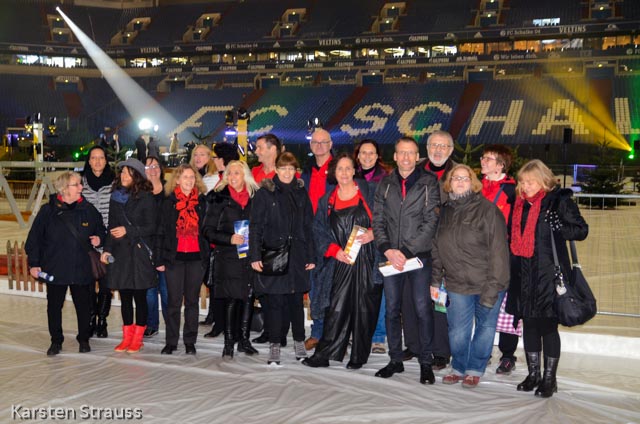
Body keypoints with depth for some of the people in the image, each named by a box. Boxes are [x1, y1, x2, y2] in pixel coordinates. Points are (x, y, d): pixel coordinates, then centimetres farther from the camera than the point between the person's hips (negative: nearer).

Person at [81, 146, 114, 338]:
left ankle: (102, 322, 15)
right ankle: (90, 321, 16)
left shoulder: (114, 183, 1)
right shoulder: (82, 182, 5)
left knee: (105, 284, 2)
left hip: (108, 241, -1)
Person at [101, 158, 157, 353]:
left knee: (139, 296, 2)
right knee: (125, 296, 9)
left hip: (139, 253, -4)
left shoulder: (146, 198, -5)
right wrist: (107, 249, 3)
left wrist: (128, 231, -16)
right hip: (120, 253, 5)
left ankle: (138, 337, 13)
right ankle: (127, 336, 19)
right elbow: (111, 226, 12)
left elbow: (151, 227, -8)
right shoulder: (116, 197, 10)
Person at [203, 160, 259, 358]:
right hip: (229, 257, -3)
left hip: (251, 256, 3)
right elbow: (208, 230, -1)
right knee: (232, 299, -3)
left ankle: (244, 339, 18)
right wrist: (230, 239, -14)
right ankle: (229, 341, 9)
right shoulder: (219, 198, 0)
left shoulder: (255, 197, 9)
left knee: (248, 297, 6)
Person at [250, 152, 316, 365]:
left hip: (296, 255, 3)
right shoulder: (265, 192, 1)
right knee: (275, 301, 0)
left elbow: (308, 226, 11)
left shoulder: (301, 193, 11)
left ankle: (299, 342, 22)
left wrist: (311, 256, 6)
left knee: (296, 300, 9)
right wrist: (255, 256, -9)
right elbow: (255, 226, -2)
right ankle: (274, 346, 9)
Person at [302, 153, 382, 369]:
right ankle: (323, 355, 6)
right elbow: (319, 231, 8)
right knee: (336, 309, -2)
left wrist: (373, 233, -14)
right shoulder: (327, 201, 11)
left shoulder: (369, 193, 4)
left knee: (364, 309, 3)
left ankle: (359, 357, 14)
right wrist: (334, 250, -7)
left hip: (366, 261, -1)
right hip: (340, 262, 2)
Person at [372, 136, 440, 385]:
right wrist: (387, 249, -9)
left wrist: (406, 251, -14)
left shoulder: (429, 183, -2)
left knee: (422, 309, -1)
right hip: (391, 256, 4)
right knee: (392, 309, 10)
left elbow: (431, 222, -8)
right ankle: (395, 360, 23)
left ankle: (425, 362, 13)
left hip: (419, 255, -3)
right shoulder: (385, 184, 8)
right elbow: (378, 220, 6)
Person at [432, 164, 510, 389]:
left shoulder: (487, 209, -10)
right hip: (457, 284, 3)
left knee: (485, 328, 10)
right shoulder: (445, 212, 8)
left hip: (486, 284, -3)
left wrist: (493, 286, -17)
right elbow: (437, 250, 14)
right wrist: (436, 281, 9)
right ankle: (458, 368, 27)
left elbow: (498, 250, -13)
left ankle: (475, 370, 27)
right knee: (458, 331, 6)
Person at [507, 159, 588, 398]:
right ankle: (533, 374, 26)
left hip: (549, 273, -6)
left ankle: (549, 378, 14)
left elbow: (582, 230, -6)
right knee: (529, 324, 12)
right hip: (524, 274, 6)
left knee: (548, 326, 1)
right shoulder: (520, 203, 11)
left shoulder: (559, 201, -6)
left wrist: (560, 226, -24)